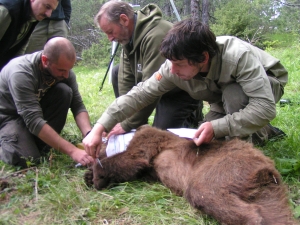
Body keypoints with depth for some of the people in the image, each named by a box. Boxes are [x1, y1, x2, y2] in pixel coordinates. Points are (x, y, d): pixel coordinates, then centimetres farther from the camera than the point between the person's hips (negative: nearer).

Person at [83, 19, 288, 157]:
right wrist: (99, 128, -30)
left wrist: (217, 126, -48)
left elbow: (266, 107, -43)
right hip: (225, 92, 6)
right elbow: (140, 94, -23)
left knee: (233, 95, -37)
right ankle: (261, 132, 13)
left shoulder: (239, 56, -41)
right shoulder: (174, 68, -25)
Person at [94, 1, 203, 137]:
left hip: (180, 92, -8)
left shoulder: (156, 35, -33)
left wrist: (128, 125, -27)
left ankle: (190, 118, 15)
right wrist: (125, 118, -11)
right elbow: (126, 77, -6)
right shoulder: (129, 34, -5)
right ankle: (138, 125, 6)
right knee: (117, 73, 1)